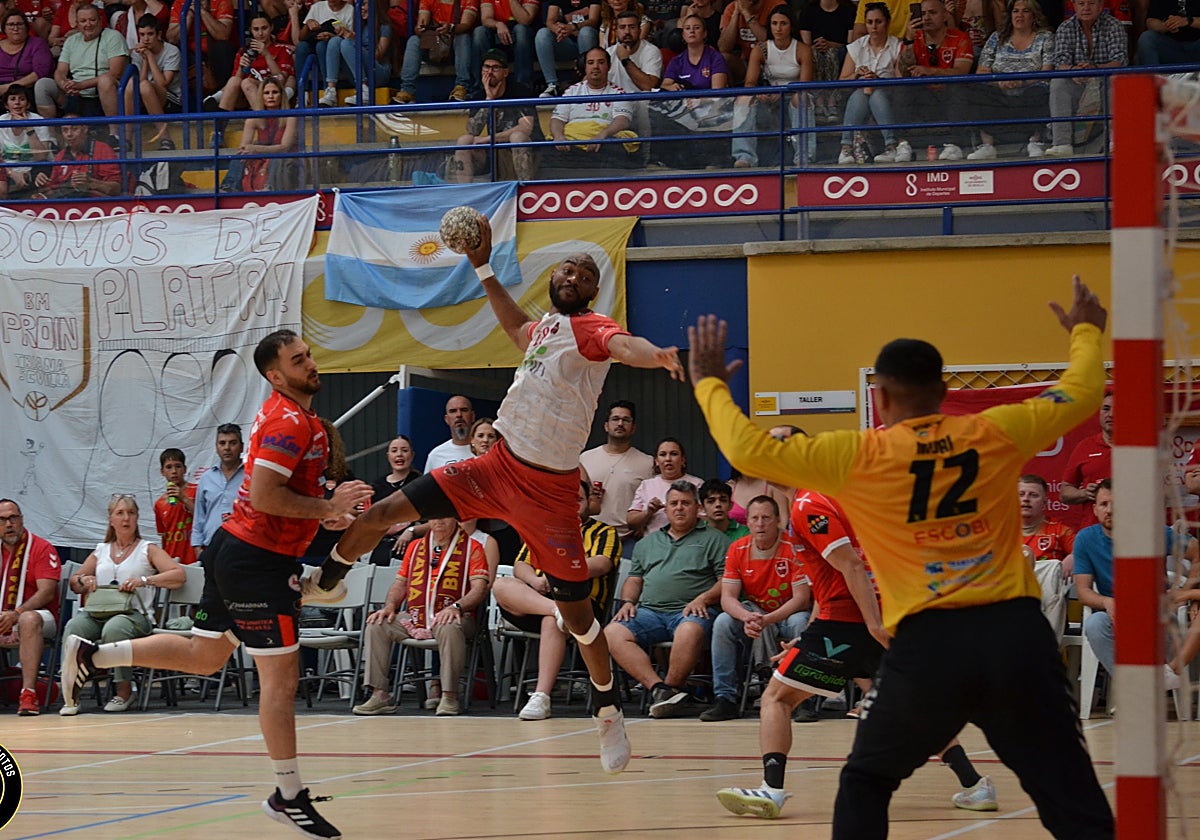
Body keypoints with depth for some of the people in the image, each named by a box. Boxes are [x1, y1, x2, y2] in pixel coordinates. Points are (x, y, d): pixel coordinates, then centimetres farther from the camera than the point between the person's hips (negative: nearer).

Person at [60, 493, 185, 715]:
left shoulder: (148, 550, 12)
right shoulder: (101, 551, 25)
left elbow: (179, 575, -2)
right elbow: (74, 582, 32)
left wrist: (144, 581, -15)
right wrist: (83, 581, 6)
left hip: (134, 613, -3)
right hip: (96, 612, 3)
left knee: (114, 628, -39)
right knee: (74, 627, -32)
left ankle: (124, 691, -23)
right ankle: (71, 693, -30)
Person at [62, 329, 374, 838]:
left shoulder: (291, 415, 15)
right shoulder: (290, 422, -17)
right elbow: (264, 495, -26)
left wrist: (332, 504, 11)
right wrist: (327, 507, -19)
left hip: (235, 550, 10)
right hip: (258, 560, -10)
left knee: (203, 656, 20)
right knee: (280, 676, -5)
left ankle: (90, 657, 19)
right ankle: (289, 797, 1)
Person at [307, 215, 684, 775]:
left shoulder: (589, 328, -11)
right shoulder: (544, 327, 11)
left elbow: (621, 344, -36)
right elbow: (517, 330, 38)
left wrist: (656, 355, -58)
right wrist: (482, 267, 38)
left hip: (549, 488, -6)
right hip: (498, 466, 6)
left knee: (574, 607, -1)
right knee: (384, 513, 4)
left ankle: (608, 709, 18)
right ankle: (322, 583, 28)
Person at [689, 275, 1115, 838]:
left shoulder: (858, 458, 0)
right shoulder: (994, 434, 6)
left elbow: (747, 449, 0)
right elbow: (1080, 395, 21)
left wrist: (709, 383, 17)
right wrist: (1086, 332, 41)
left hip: (928, 643, -1)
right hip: (1015, 632, 1)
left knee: (865, 783, 21)